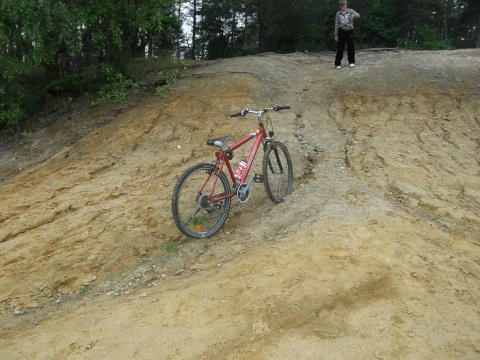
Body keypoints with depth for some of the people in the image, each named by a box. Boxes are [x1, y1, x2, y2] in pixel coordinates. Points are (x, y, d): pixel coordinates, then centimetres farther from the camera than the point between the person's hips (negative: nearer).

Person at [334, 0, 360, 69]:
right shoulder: (338, 13, 3)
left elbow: (358, 15, -13)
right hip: (341, 31, 0)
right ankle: (338, 64, 3)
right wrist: (336, 35, 1)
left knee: (351, 47, 5)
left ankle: (351, 62, 20)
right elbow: (336, 24, 4)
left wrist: (354, 15, -37)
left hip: (350, 31, 0)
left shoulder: (350, 11, 0)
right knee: (340, 48, -2)